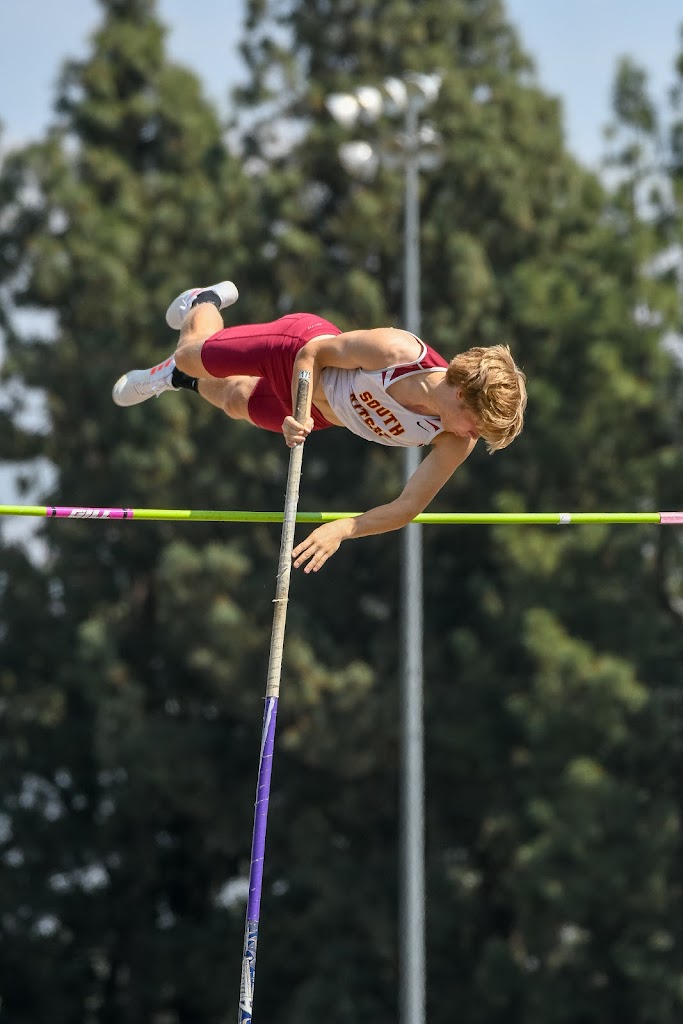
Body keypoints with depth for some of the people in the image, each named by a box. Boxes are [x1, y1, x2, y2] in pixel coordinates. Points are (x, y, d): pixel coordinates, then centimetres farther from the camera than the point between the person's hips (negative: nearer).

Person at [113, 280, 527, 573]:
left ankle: (181, 380, 63)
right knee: (193, 356, 20)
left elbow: (410, 506, -29)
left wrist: (342, 529, -42)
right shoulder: (395, 351, -44)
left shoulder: (456, 443, -36)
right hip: (298, 350, -3)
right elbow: (313, 351, -26)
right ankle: (206, 301, 55)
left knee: (236, 403, 31)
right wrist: (300, 412, -36)